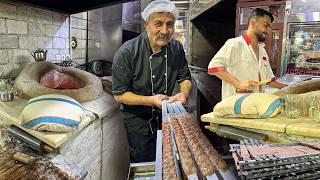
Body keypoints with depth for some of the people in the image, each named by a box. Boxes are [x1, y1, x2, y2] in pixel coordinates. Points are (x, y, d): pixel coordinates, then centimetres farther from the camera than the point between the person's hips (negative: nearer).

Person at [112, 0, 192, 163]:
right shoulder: (127, 53, -24)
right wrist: (151, 100, -30)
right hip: (138, 120, -4)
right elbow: (119, 95, -19)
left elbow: (185, 78, 3)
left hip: (166, 115, 5)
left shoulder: (176, 48, -10)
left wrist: (184, 93, -19)